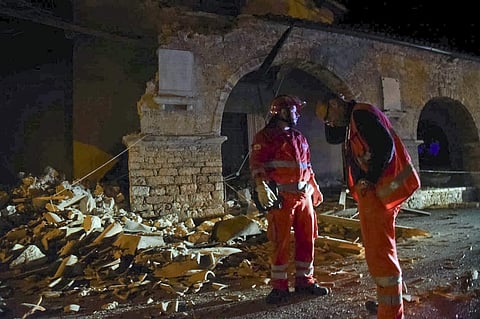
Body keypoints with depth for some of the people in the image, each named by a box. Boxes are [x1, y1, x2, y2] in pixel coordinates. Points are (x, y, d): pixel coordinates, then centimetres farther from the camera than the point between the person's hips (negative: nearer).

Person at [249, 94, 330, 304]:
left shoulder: (299, 138, 22)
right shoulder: (265, 136, -1)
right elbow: (256, 163, -12)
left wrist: (315, 190, 27)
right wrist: (261, 187, -27)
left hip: (303, 195, 7)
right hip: (281, 197, -7)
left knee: (307, 240, 10)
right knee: (281, 243, -3)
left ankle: (305, 281, 24)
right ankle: (279, 287, 9)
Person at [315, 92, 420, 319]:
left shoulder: (362, 113, -12)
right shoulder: (352, 119, 18)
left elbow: (385, 145, -22)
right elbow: (332, 139, 27)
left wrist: (369, 179, -20)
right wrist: (332, 121, 13)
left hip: (378, 191, -11)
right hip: (373, 192, 11)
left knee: (379, 251, -7)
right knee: (381, 249, 19)